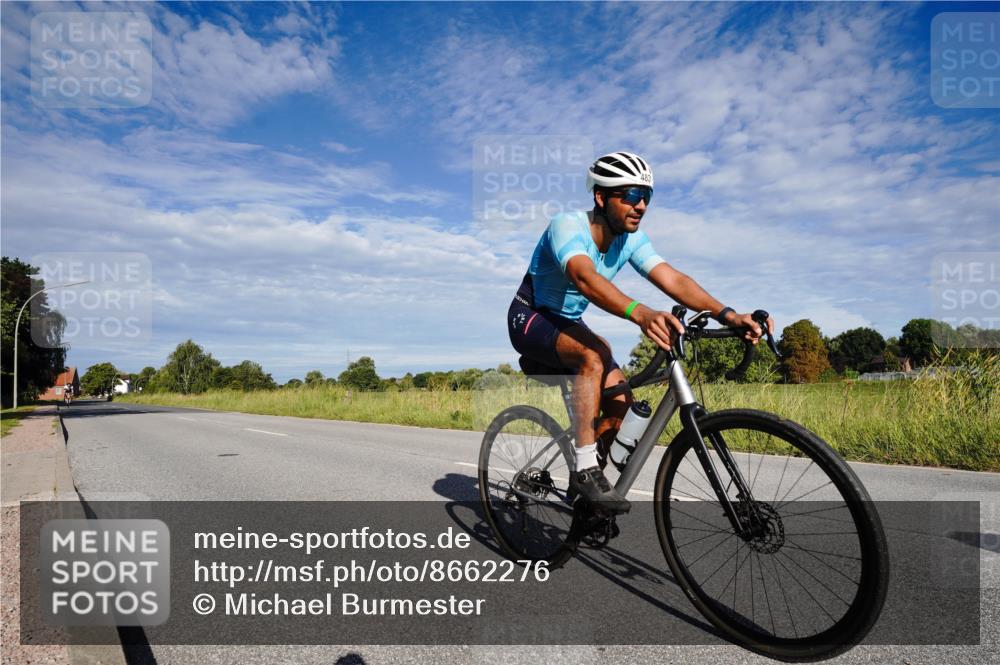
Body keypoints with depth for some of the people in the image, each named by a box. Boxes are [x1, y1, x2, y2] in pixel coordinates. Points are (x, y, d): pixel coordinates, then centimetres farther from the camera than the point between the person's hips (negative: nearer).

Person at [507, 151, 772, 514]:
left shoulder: (631, 239, -7)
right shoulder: (567, 225, -27)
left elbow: (671, 279, -21)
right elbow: (585, 278, -46)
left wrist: (728, 314, -37)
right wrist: (640, 313, -63)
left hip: (569, 324, 7)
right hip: (531, 319, -7)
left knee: (620, 400, -7)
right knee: (594, 355, -35)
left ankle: (581, 485, 11)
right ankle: (586, 470, -28)